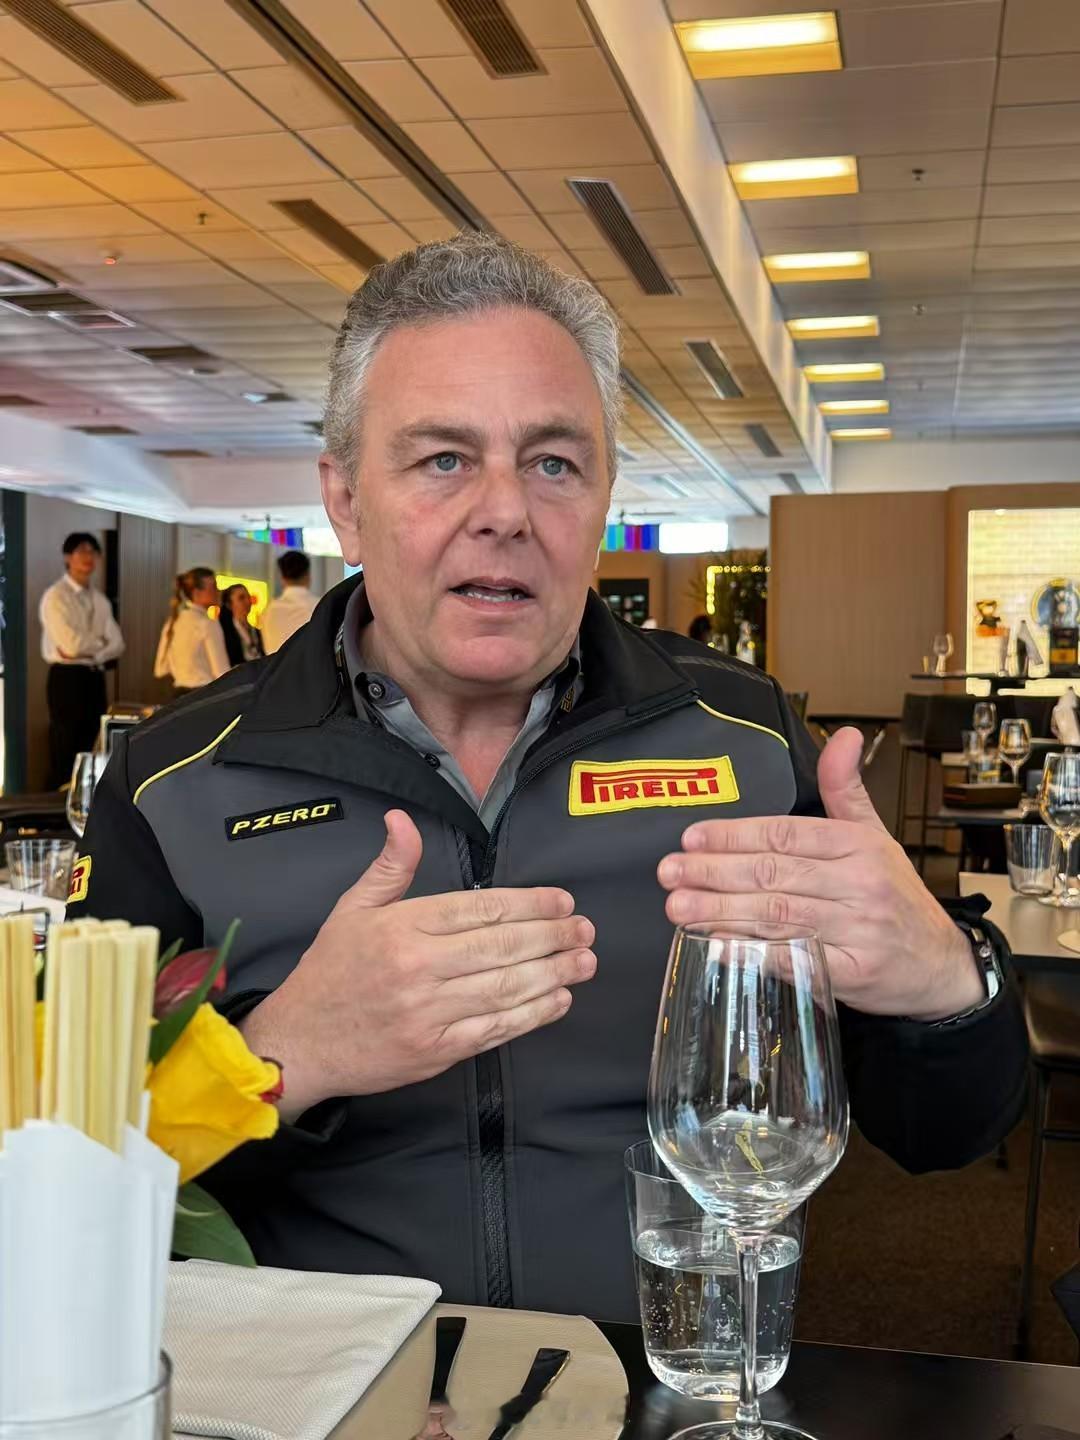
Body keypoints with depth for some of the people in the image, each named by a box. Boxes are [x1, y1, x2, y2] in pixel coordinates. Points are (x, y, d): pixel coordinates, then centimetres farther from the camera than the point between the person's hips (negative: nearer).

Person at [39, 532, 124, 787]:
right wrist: (99, 641, -1)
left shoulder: (100, 600, 15)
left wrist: (88, 648, -12)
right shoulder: (55, 597, -8)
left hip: (95, 678, 7)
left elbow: (117, 645, 5)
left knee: (86, 751, 10)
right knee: (63, 752, -4)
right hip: (67, 678, -7)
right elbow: (71, 645, -19)